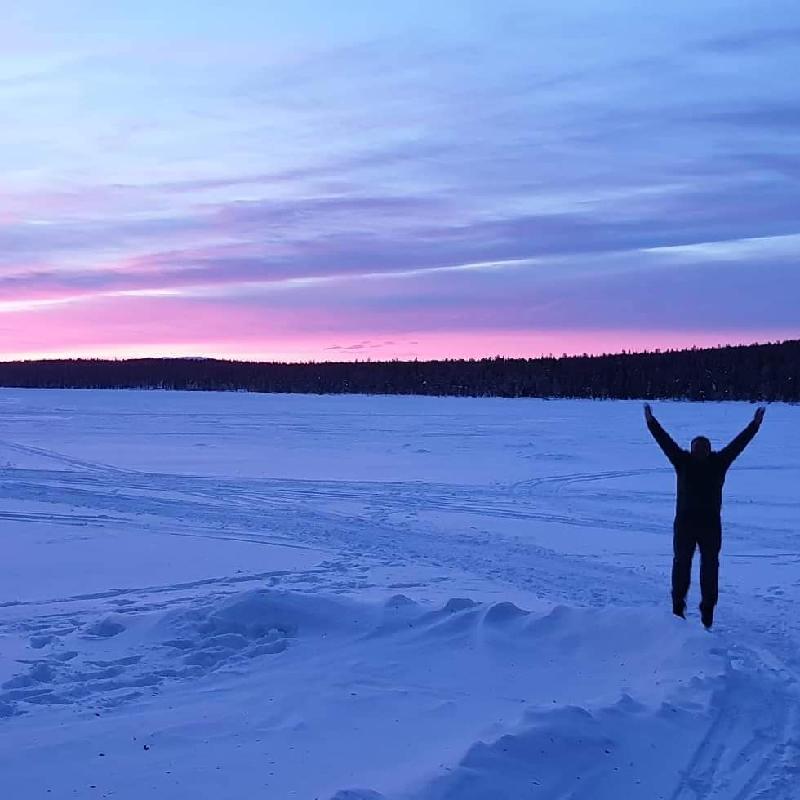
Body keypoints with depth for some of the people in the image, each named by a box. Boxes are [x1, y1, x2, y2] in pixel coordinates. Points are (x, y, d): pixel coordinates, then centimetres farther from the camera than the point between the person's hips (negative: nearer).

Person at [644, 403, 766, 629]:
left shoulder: (719, 462, 3)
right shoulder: (683, 462, 1)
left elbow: (738, 444, 3)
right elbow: (666, 442, -3)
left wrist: (755, 425, 1)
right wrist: (651, 423, -9)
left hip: (711, 524, 1)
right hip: (684, 523, -1)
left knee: (710, 566, 5)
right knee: (681, 563, 6)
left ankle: (708, 608, 12)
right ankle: (678, 605, 16)